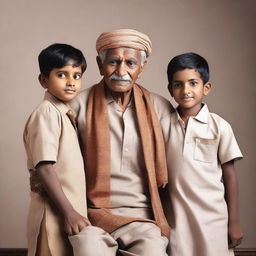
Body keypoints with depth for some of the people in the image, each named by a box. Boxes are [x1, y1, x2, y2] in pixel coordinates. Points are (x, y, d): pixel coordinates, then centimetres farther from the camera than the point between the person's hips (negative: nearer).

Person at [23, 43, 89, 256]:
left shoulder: (65, 114, 12)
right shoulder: (47, 113, -13)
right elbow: (44, 168, -19)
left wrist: (75, 210, 10)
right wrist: (69, 212, -20)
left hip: (71, 208, 8)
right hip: (55, 212, -8)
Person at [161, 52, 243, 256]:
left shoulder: (220, 126, -4)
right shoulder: (164, 126, 1)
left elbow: (229, 176, 0)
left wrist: (234, 222, 1)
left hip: (214, 218, -1)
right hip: (177, 219, 1)